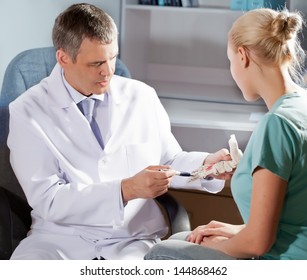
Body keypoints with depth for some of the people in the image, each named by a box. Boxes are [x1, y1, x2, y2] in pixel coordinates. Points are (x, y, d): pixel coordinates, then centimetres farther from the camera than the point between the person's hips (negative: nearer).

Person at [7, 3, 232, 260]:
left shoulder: (142, 97, 7)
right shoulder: (28, 112, -3)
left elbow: (169, 161, 19)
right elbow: (48, 200, -11)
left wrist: (207, 164, -4)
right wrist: (127, 189, -22)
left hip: (133, 240, 2)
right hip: (61, 237, -2)